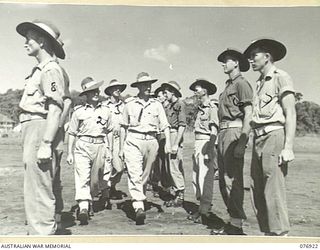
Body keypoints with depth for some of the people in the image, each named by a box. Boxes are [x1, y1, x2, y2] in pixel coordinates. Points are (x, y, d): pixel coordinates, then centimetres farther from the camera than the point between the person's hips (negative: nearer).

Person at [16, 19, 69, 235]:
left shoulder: (50, 69, -10)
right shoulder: (40, 70, 21)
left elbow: (55, 109, -19)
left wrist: (46, 144, -24)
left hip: (41, 132, -11)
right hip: (33, 131, 11)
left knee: (37, 191, -8)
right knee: (45, 189, 18)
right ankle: (46, 229, 30)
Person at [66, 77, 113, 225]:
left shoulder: (106, 110, 11)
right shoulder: (78, 111, 4)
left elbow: (109, 132, 19)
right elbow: (72, 133, 7)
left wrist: (110, 150, 15)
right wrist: (69, 153, 4)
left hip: (100, 147, 3)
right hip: (82, 146, -2)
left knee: (96, 179, 10)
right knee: (82, 177, -14)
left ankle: (89, 199, 34)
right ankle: (83, 209, -20)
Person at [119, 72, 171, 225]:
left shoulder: (156, 104, 11)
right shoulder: (129, 104, 9)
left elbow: (165, 125, 6)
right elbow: (123, 127, 13)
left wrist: (168, 142, -9)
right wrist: (121, 148, 12)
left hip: (151, 141, 2)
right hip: (133, 141, -2)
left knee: (145, 175, 9)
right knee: (134, 174, -14)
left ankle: (139, 198, 28)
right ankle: (139, 207, -20)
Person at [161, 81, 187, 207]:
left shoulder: (180, 104, -8)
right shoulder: (168, 106, 17)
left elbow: (182, 125, -15)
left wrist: (176, 144, -19)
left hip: (175, 136, -9)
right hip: (168, 136, 9)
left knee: (174, 167, -9)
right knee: (172, 167, 12)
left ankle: (180, 196, 0)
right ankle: (178, 194, 20)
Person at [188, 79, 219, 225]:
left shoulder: (211, 107, -8)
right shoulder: (200, 108, 19)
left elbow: (214, 130, -15)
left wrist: (210, 148, -22)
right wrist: (196, 148, 19)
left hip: (206, 144, -9)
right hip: (198, 143, 9)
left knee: (205, 179, -7)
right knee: (196, 178, 11)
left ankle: (205, 212, 0)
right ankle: (202, 208, 21)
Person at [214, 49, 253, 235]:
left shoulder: (242, 84, -6)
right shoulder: (228, 86, 22)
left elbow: (248, 115, -15)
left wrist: (241, 142, -22)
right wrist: (221, 139, 17)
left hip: (234, 132, -10)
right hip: (223, 132, 10)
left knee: (233, 180, -8)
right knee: (224, 180, 12)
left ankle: (237, 226, -1)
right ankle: (232, 221, 23)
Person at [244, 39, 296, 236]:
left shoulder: (281, 77, -1)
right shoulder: (260, 83, 22)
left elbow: (291, 114, -10)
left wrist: (288, 147, -18)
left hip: (274, 135, -8)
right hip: (258, 138, 8)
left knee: (274, 191, -10)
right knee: (258, 191, 8)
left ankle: (280, 235, -2)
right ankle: (267, 234, 18)